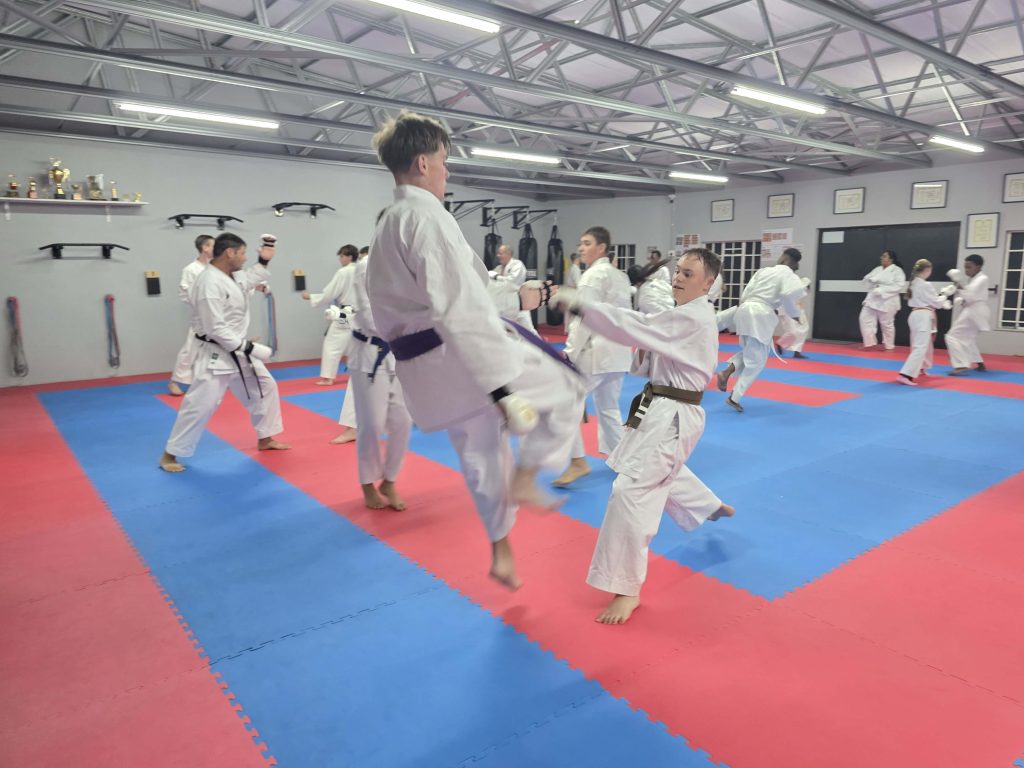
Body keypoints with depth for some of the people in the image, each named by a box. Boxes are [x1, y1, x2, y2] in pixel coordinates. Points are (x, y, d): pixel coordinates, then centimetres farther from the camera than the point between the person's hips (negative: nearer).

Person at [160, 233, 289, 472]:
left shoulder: (232, 275, 5)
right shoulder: (209, 283, -24)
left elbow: (247, 283, 30)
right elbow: (216, 329, -26)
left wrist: (263, 262, 17)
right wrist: (249, 348, -22)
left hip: (239, 352, 10)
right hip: (217, 356, -10)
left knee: (266, 387, 17)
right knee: (200, 405, -6)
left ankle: (265, 439, 31)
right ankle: (170, 454, 9)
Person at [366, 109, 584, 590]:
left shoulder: (386, 226, 15)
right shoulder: (428, 217, -16)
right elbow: (460, 309, -26)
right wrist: (501, 388, -27)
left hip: (422, 367, 9)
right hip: (462, 356, -9)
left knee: (480, 454, 21)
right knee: (565, 390, 10)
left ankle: (501, 554, 35)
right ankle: (524, 481, 13)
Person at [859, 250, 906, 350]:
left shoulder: (897, 270, -8)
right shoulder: (877, 269, 11)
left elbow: (900, 285, -19)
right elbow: (866, 279, 12)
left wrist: (883, 290, -25)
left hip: (887, 301, -6)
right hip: (873, 299, 6)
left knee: (887, 324, 3)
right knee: (865, 318, -2)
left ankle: (889, 346, 20)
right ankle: (870, 343, 9)